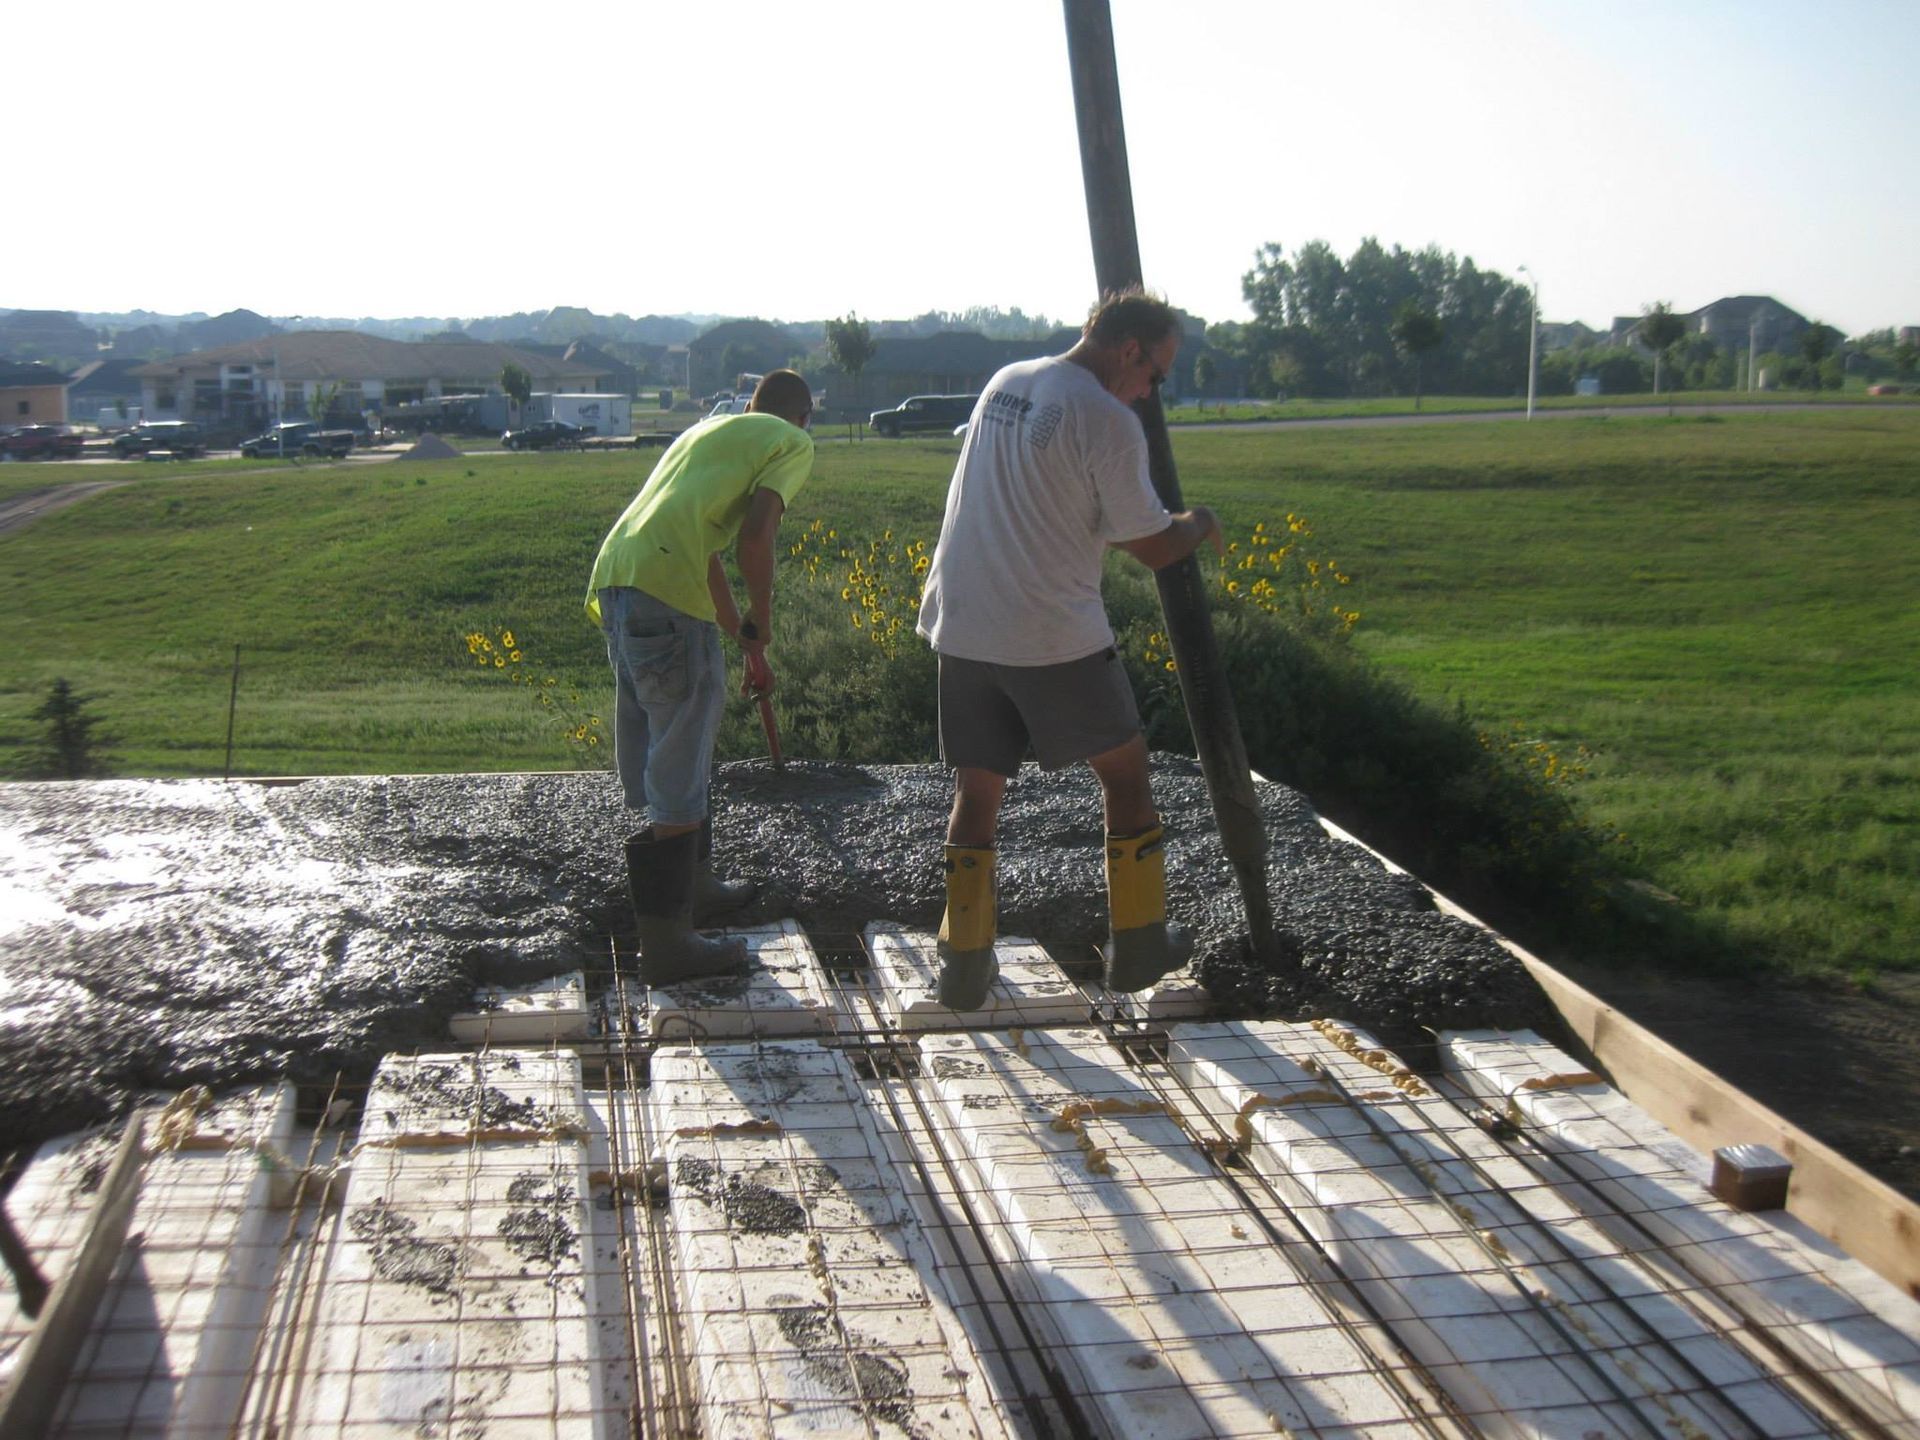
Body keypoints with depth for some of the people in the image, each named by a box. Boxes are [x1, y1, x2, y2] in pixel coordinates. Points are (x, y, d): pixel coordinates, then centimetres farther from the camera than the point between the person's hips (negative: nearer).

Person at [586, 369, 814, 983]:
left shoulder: (710, 429, 32)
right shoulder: (794, 442, 8)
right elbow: (755, 536, -9)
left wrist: (743, 639, 41)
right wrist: (759, 623, 5)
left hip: (614, 578, 8)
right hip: (667, 592, -8)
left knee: (667, 756, 22)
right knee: (678, 775, -1)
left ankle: (696, 885, 39)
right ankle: (666, 943, 5)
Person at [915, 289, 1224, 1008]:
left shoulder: (1004, 383, 11)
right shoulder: (1109, 421, -12)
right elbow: (1154, 549, -7)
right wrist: (1199, 524, 16)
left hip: (961, 628, 6)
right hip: (1054, 639, -6)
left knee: (977, 789, 13)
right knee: (1124, 771, 13)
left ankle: (964, 964, 13)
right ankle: (1137, 947, 22)